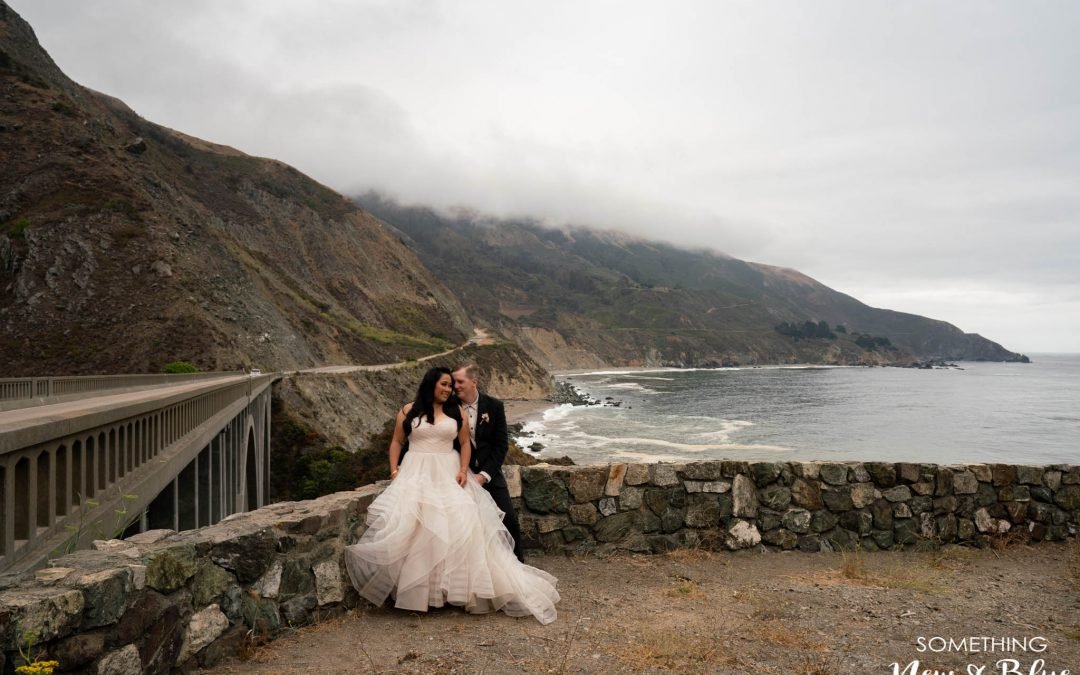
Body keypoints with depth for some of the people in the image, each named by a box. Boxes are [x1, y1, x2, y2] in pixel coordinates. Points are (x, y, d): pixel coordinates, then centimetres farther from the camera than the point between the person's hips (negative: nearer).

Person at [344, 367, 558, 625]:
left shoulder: (458, 412, 8)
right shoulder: (408, 411, 6)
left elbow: (465, 443, 9)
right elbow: (396, 442, 11)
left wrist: (463, 470, -5)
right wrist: (394, 470, -1)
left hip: (449, 474, 1)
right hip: (416, 473, -1)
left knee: (462, 522, -14)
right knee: (405, 522, -18)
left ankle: (462, 583, -5)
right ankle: (410, 586, -8)